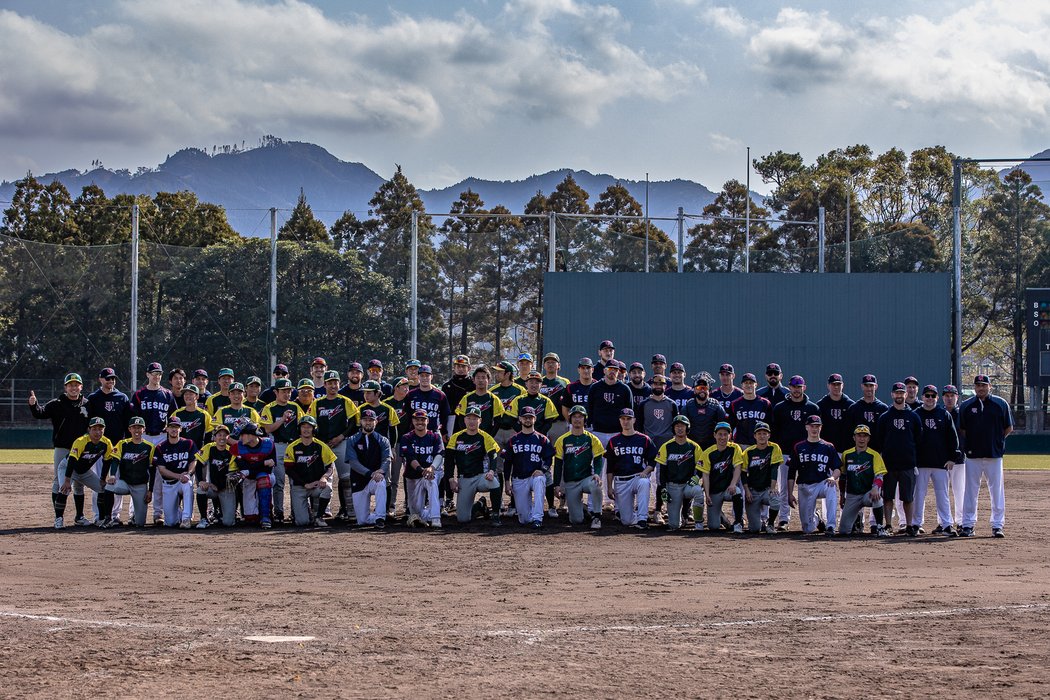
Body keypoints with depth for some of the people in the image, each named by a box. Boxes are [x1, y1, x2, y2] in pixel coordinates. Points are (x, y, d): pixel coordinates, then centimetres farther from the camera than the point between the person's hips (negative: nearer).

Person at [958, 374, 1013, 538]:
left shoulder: (1000, 404, 3)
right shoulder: (966, 406, 5)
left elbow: (1009, 428, 9)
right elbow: (962, 430, 11)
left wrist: (996, 440, 4)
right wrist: (971, 443, 3)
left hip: (994, 455, -1)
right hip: (973, 455, 1)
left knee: (997, 491, 2)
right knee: (971, 491, 3)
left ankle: (997, 525, 7)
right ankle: (968, 525, 9)